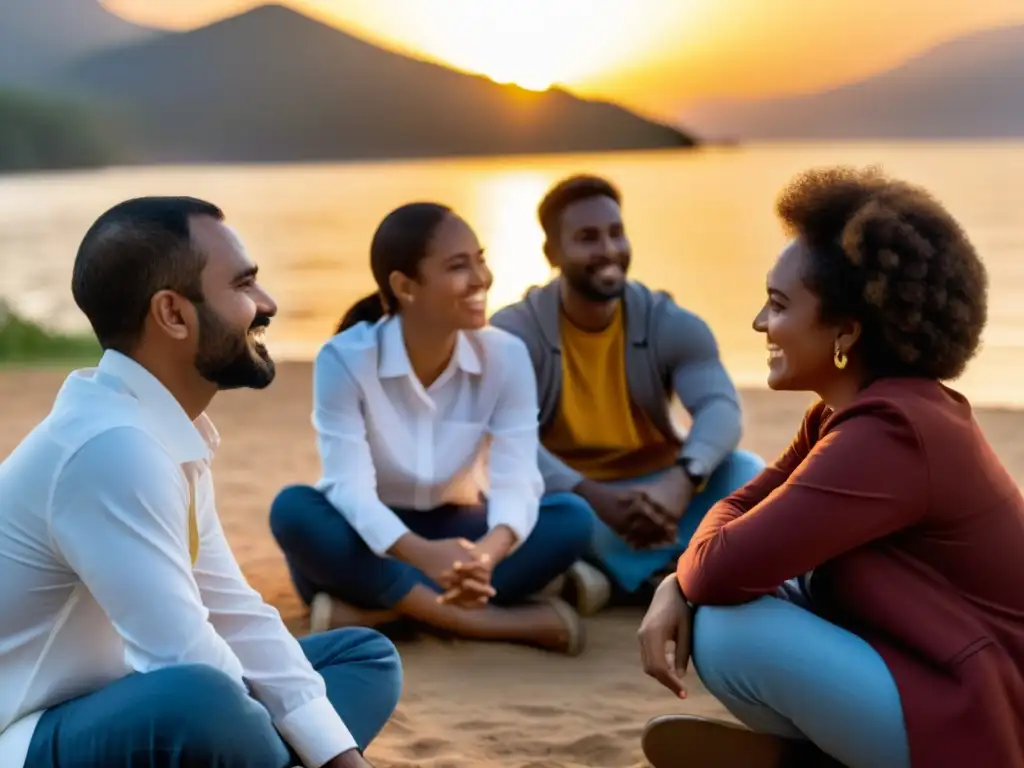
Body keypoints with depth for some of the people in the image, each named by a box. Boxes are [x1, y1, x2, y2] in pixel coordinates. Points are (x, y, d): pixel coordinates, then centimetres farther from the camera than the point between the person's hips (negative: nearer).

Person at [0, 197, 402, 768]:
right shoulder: (110, 446, -26)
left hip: (120, 712, 10)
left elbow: (235, 613, 7)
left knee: (367, 656, 16)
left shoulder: (169, 433, 4)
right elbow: (187, 660, -28)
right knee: (197, 700, -39)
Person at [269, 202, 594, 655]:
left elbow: (516, 481, -22)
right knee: (294, 510, -33)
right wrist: (422, 555, -50)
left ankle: (370, 610, -32)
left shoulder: (506, 356, -12)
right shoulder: (344, 358, -20)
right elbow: (349, 487, -29)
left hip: (454, 535, 2)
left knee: (572, 518, -24)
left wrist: (488, 551, -46)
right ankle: (491, 621, -36)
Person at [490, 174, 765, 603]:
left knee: (745, 473, -25)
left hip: (657, 494, 2)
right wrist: (594, 497, -44)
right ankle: (668, 578, -31)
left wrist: (681, 480, -46)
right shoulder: (514, 331, -11)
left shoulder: (672, 325, -5)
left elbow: (721, 408, -23)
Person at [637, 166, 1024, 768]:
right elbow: (746, 505, 11)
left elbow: (722, 568, -27)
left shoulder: (887, 433, -25)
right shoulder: (863, 410, 6)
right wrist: (675, 590, -8)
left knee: (727, 631, -19)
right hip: (929, 671, 10)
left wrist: (686, 576, -3)